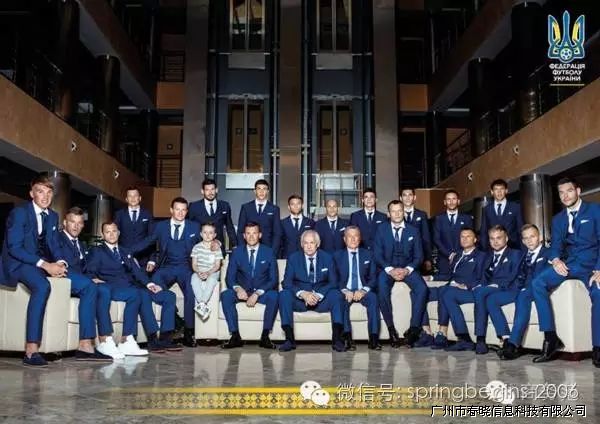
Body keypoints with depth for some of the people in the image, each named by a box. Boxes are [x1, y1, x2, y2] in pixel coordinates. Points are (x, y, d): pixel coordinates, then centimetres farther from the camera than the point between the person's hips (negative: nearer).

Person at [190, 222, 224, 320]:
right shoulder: (197, 247, 5)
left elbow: (217, 266, -4)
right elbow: (194, 264, 3)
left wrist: (208, 273, -21)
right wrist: (199, 272, -18)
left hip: (212, 272, -1)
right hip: (199, 272, 2)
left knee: (212, 279, -35)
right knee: (194, 278, -31)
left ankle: (201, 304, -37)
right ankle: (202, 304, -36)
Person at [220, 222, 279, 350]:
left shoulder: (268, 252, 1)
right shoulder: (237, 252, 5)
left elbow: (273, 280, -5)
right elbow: (230, 278, 1)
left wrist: (257, 293, -20)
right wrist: (237, 288, -23)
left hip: (262, 292, -1)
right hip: (242, 291, 1)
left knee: (274, 296, -34)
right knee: (225, 295, -28)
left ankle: (265, 337, -26)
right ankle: (235, 337, -26)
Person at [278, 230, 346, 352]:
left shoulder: (327, 258, 5)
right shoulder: (293, 258, 3)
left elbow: (333, 282, -2)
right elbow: (287, 282, -6)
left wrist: (319, 295, -21)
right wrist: (303, 294, -24)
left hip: (321, 299, 0)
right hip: (299, 300, 0)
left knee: (337, 294, -29)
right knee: (284, 294, -29)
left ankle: (337, 339, -29)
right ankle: (289, 339, -30)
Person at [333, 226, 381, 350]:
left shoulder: (367, 254, 15)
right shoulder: (337, 256, 13)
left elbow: (373, 277, 6)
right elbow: (335, 278, 4)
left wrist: (363, 290, -13)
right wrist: (344, 291, -16)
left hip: (363, 292, 1)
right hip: (345, 292, -1)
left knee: (373, 298, -31)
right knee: (341, 299, -34)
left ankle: (373, 339, -32)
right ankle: (347, 338, -34)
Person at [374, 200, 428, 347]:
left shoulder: (413, 231, 9)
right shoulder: (381, 230, 6)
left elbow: (418, 256, 5)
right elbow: (377, 255, 0)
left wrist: (407, 269, -14)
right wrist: (390, 269, -16)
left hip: (408, 269, 1)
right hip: (387, 268, -1)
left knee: (422, 288, -29)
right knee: (382, 290, -32)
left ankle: (414, 328, -22)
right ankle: (391, 330, -21)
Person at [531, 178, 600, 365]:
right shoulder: (558, 219, 17)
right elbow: (556, 245, 8)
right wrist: (555, 259, -18)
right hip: (568, 263, 4)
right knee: (537, 283, -22)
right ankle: (551, 338, -20)